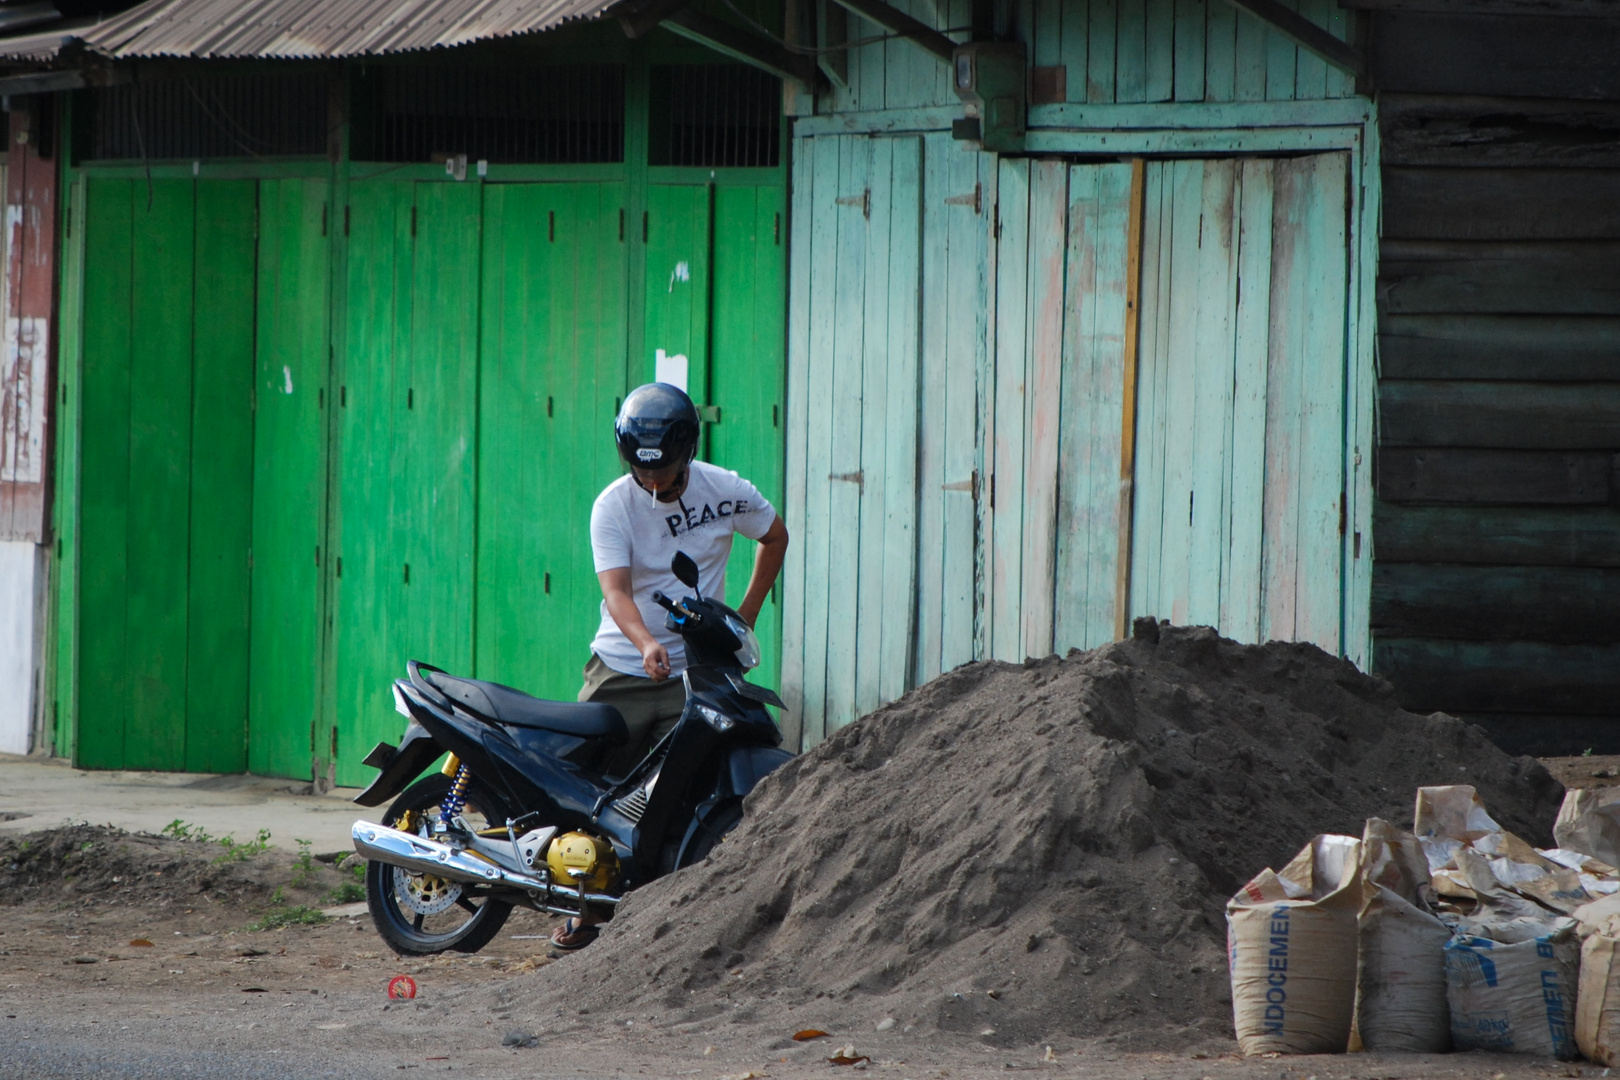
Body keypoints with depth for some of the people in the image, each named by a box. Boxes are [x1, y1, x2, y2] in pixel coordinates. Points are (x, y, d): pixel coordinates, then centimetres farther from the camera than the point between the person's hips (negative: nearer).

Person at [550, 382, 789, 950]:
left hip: (694, 673, 0)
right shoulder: (613, 505, -8)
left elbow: (775, 535, 18)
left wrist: (746, 613, 12)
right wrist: (646, 644, -39)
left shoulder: (725, 491, -2)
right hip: (620, 669, 0)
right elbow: (616, 590, -20)